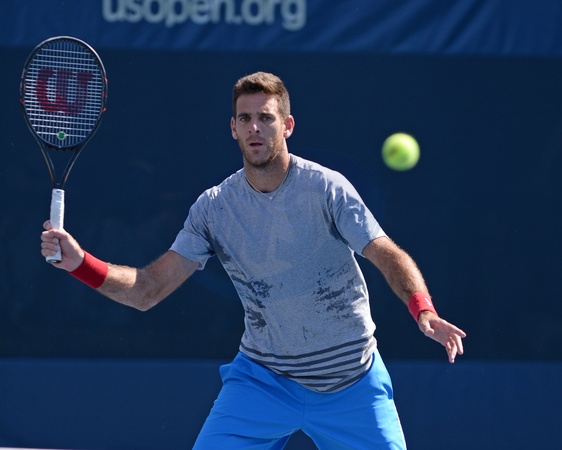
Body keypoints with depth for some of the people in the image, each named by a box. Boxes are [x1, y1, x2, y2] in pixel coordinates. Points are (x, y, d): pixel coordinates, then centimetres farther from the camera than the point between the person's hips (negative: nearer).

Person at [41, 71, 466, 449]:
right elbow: (147, 290, -5)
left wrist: (423, 310, -35)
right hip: (263, 380, 1)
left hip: (351, 384, -1)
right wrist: (79, 261, -20)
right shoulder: (213, 207, -5)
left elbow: (389, 256, -16)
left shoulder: (326, 187, -13)